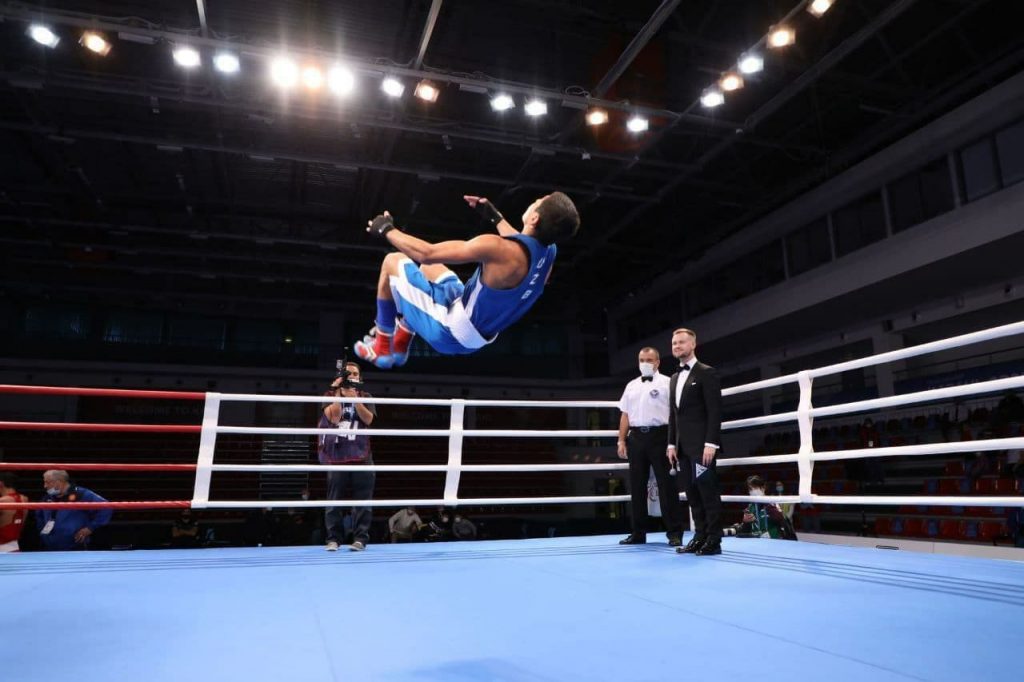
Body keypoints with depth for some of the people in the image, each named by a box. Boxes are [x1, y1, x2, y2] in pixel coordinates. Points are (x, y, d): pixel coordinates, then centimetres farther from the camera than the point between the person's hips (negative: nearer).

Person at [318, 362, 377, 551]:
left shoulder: (365, 397, 11)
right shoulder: (332, 396, 10)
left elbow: (368, 419, -5)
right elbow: (334, 418, -7)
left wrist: (354, 398, -10)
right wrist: (338, 393, -7)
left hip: (361, 455, 0)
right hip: (337, 455, 0)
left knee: (361, 500, -2)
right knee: (334, 500, 2)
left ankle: (360, 538, 1)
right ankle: (334, 538, 8)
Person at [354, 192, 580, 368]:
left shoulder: (498, 248, -32)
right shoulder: (549, 252, -8)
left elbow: (426, 253, -25)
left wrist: (386, 229, -9)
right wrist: (495, 217, 28)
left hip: (450, 333, -8)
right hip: (479, 337, 8)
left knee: (392, 262, 4)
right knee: (429, 266, 26)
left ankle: (381, 349, 15)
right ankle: (399, 346, 34)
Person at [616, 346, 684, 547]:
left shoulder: (666, 383, 1)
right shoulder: (631, 386, 17)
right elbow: (625, 415, 16)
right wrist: (621, 441, 9)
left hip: (659, 435, -5)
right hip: (636, 438, 5)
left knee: (666, 485, -2)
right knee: (637, 486, 8)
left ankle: (674, 533, 6)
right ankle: (638, 533, 17)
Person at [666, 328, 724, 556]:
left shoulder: (707, 373, -4)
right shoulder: (675, 378, 18)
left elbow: (715, 411, -11)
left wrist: (710, 443, -18)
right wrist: (672, 443, 11)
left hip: (701, 445, -7)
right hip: (683, 447, 7)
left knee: (708, 492, -3)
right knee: (692, 494, 8)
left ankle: (714, 541, 4)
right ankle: (700, 537, 14)